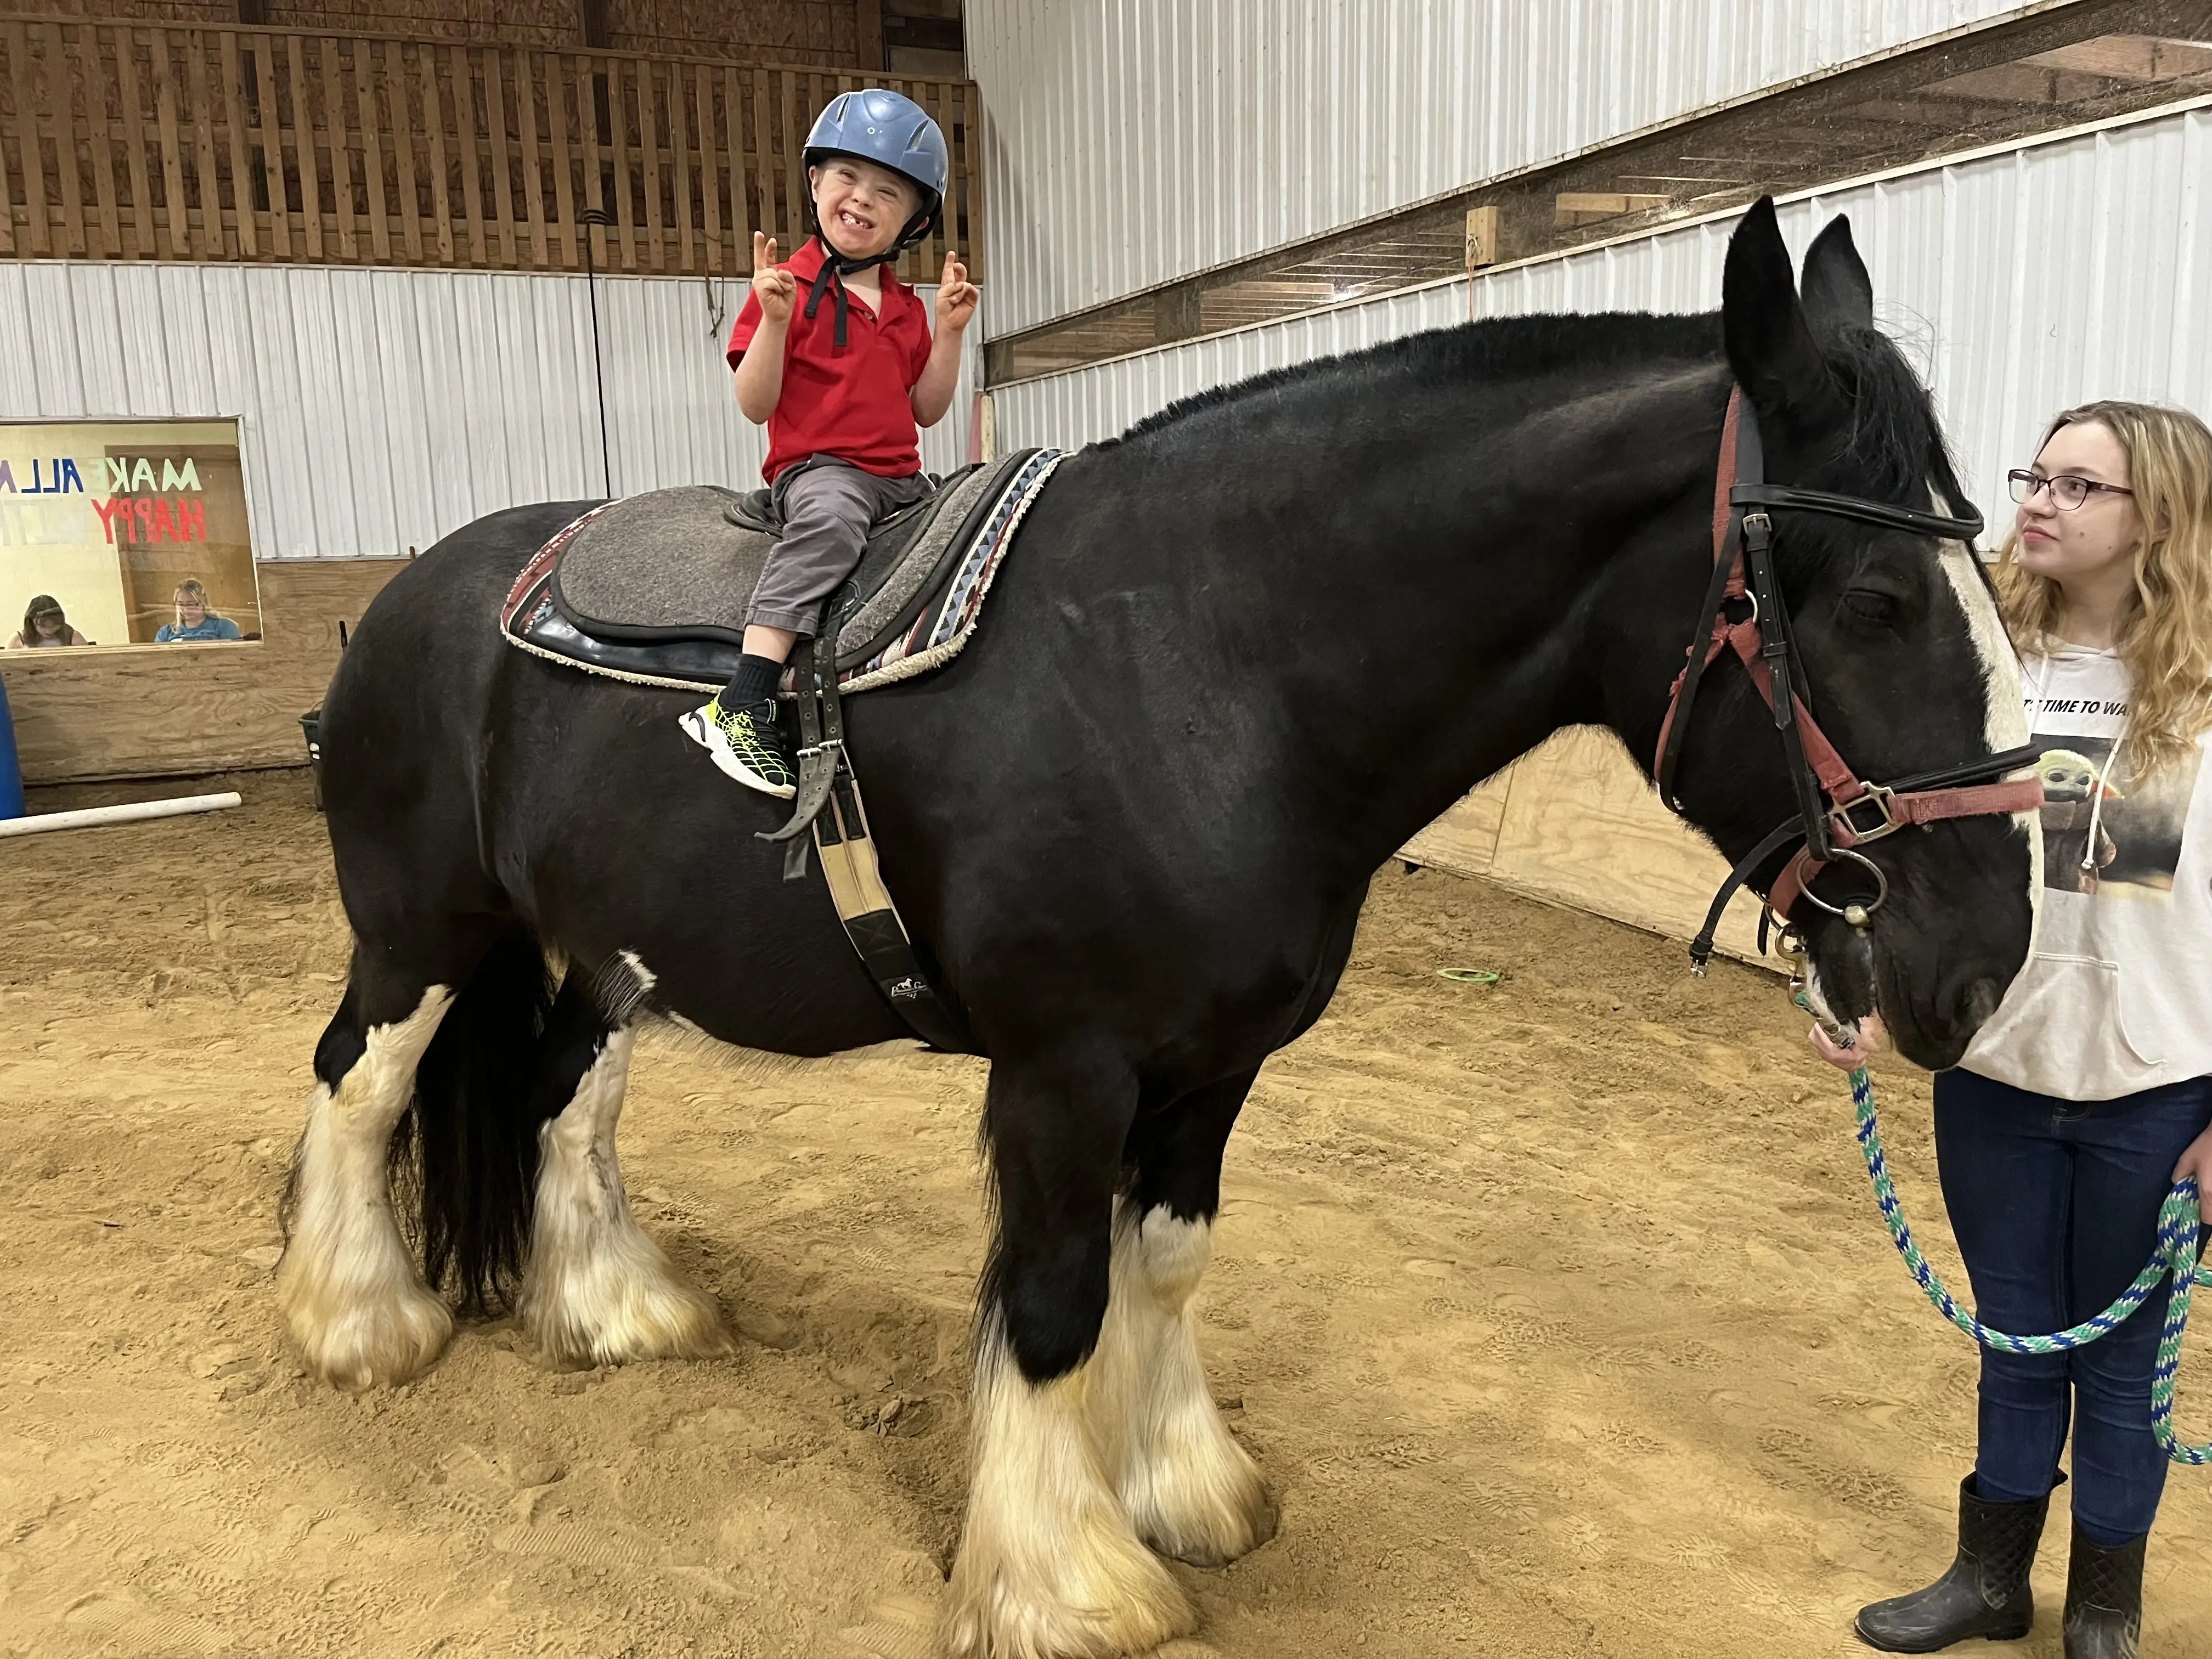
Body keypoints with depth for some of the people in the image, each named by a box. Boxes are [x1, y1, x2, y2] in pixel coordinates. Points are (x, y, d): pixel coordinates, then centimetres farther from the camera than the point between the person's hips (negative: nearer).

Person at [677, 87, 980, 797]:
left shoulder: (905, 306, 16)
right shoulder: (786, 287, -2)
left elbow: (926, 411, 15)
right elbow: (756, 405, -9)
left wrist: (948, 331, 4)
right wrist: (774, 319, -22)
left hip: (902, 477, 7)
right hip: (818, 466, -7)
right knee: (831, 517, -38)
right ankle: (741, 707, -43)